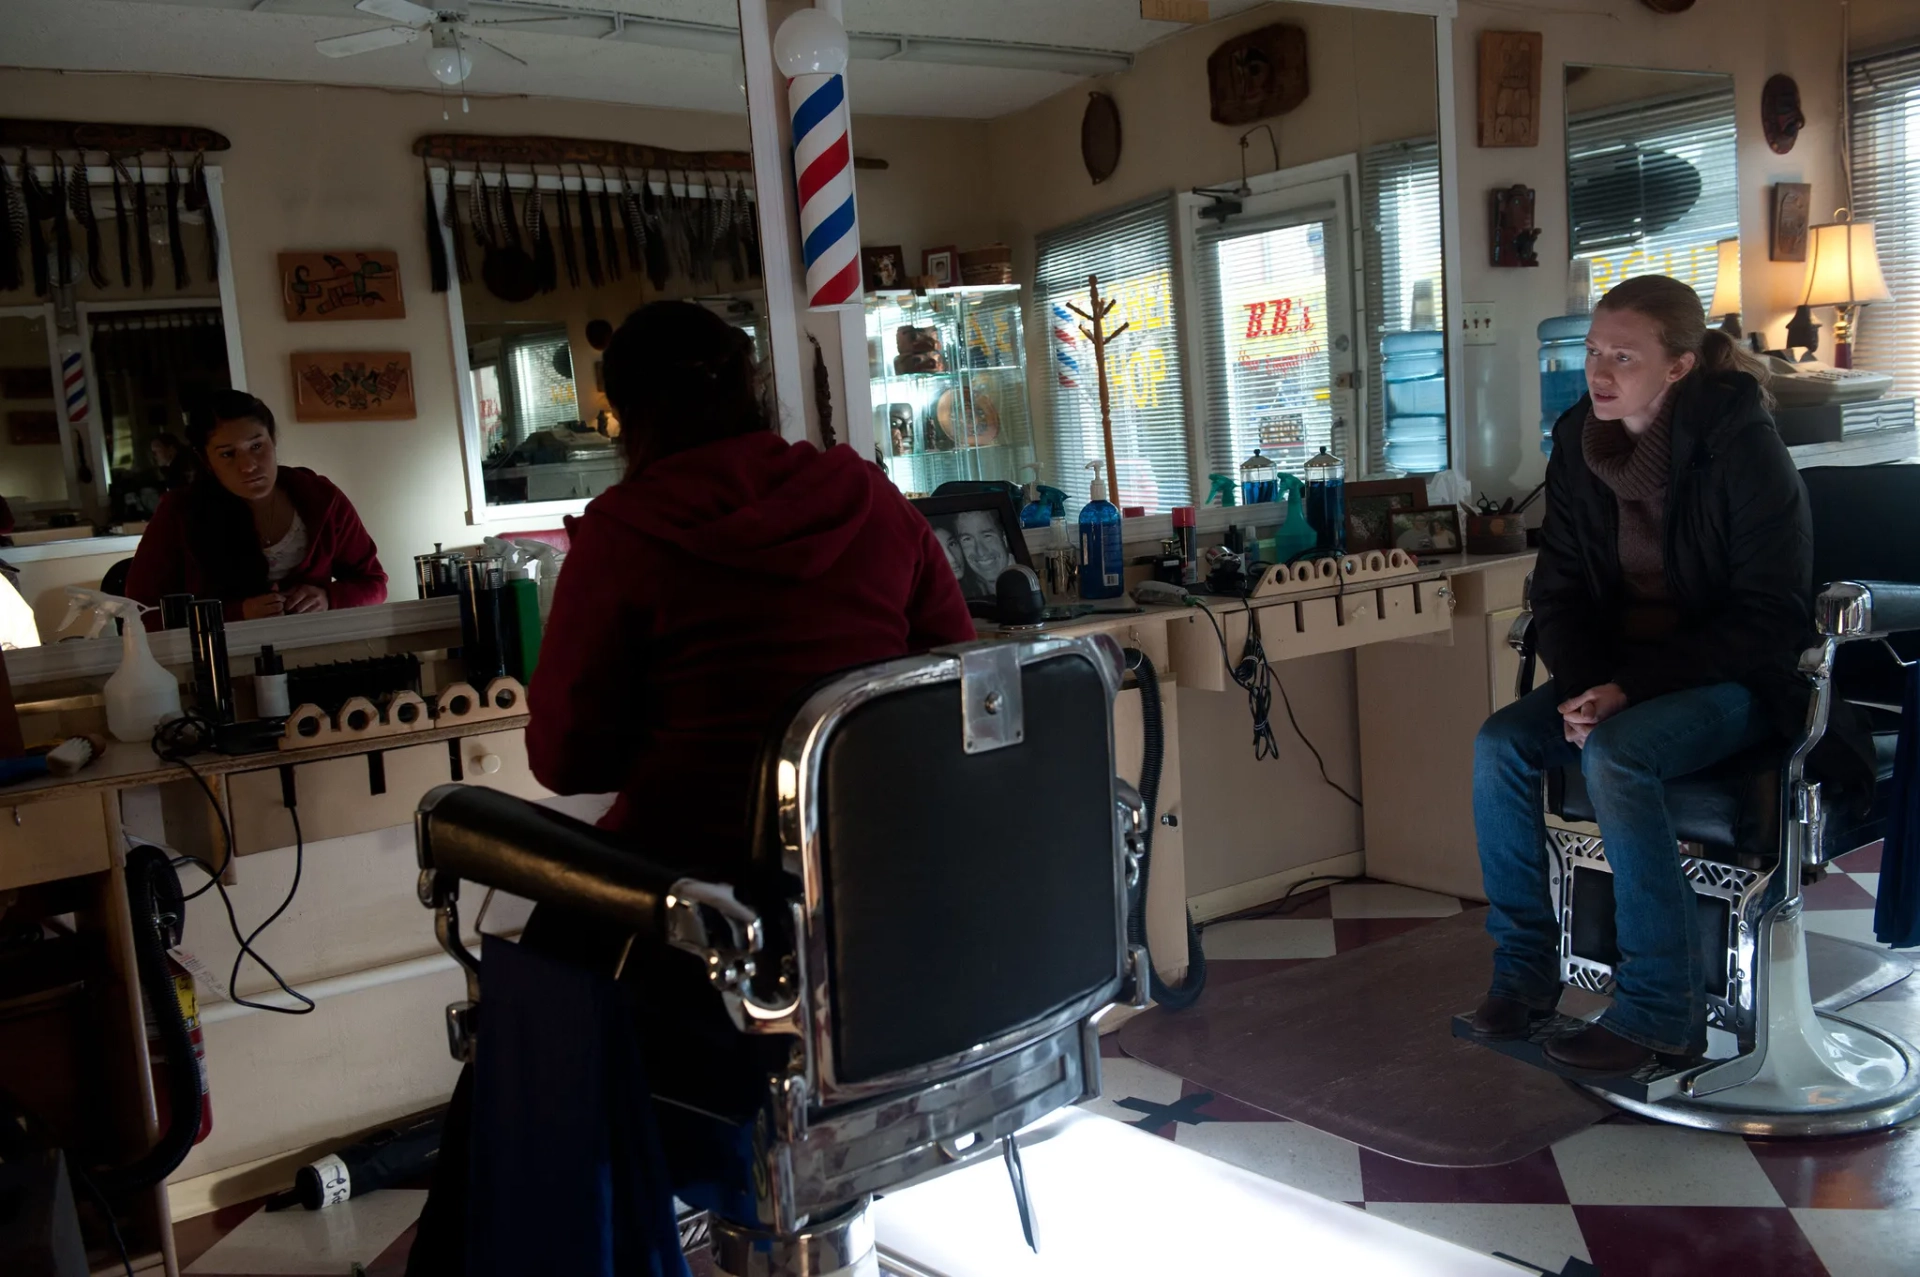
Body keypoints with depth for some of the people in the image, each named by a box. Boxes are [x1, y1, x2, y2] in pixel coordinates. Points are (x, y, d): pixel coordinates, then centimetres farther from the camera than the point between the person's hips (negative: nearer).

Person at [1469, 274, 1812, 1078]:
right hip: (1621, 674, 6)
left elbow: (1768, 615, -15)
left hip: (1737, 679, -5)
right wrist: (1582, 684, -13)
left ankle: (1662, 1007, -19)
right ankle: (1523, 972, -6)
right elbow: (1561, 587, 6)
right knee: (1500, 745, -19)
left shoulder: (1741, 446, -15)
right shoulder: (1580, 441, 1)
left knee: (1614, 755, -33)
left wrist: (1635, 685, -24)